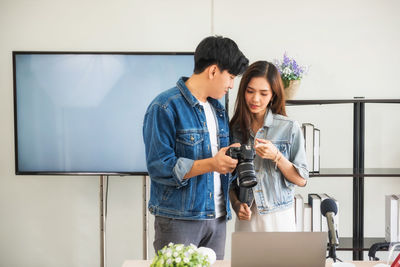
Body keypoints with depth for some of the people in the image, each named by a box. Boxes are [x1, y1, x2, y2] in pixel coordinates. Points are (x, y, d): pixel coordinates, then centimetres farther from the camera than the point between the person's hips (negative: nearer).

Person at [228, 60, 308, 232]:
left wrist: (276, 156, -16)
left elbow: (301, 180, -3)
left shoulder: (289, 128, -3)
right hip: (246, 218, 2)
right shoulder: (234, 129, 3)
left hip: (280, 218, -2)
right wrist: (236, 204, -7)